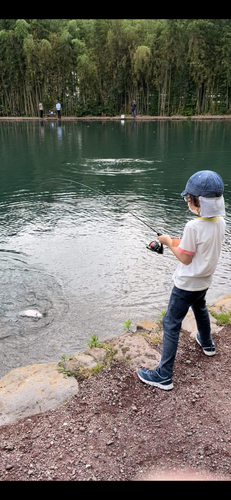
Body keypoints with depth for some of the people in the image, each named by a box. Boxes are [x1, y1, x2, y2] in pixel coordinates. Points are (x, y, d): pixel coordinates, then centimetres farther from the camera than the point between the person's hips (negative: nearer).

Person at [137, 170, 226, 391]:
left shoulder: (193, 226, -28)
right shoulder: (220, 221, -5)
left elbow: (185, 258, -20)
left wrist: (169, 242, -7)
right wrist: (181, 242, 2)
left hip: (186, 284, -8)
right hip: (205, 281, 8)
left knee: (171, 324, -1)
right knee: (200, 310, 34)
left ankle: (163, 375, 3)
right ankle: (207, 344, 57)